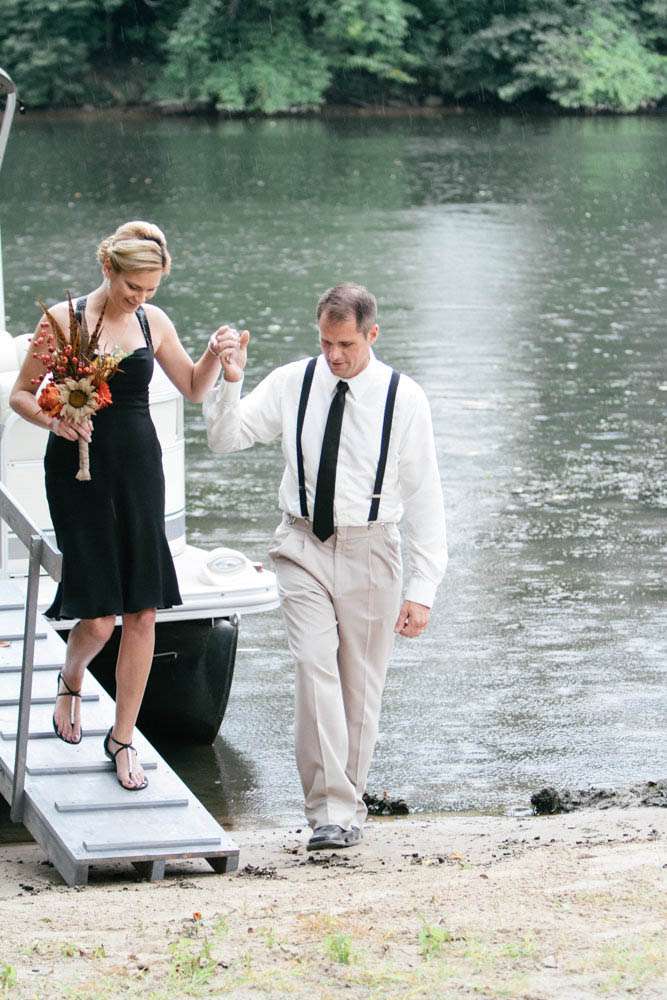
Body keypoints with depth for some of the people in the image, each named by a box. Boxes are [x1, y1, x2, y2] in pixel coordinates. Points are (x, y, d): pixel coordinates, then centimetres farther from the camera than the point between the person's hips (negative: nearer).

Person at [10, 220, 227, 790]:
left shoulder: (153, 322, 6)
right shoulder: (63, 320, -6)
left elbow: (195, 389, 17)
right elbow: (21, 394, 1)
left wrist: (216, 355, -3)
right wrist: (53, 419, -19)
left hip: (138, 464, 4)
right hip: (79, 466, -4)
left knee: (143, 609, -2)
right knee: (99, 617, -8)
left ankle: (123, 738, 10)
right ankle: (71, 681, 27)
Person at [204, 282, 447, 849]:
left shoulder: (403, 398, -7)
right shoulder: (292, 384, -1)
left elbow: (425, 498, -6)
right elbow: (225, 439, -2)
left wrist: (422, 589, -10)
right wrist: (229, 379, -20)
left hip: (369, 552, 0)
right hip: (303, 547, 0)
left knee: (361, 683, 8)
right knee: (315, 668, -16)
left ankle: (347, 806, 24)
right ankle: (330, 808, -15)